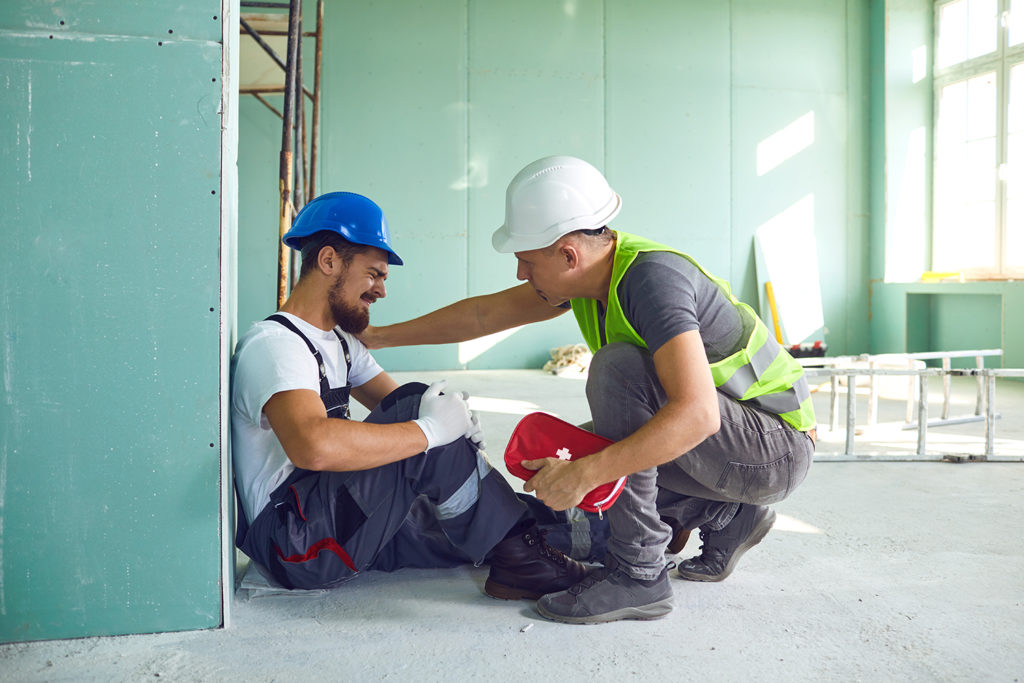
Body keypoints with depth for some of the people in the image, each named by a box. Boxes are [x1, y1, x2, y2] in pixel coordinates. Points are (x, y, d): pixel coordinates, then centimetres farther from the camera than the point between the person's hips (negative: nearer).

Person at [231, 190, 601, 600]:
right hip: (292, 542, -10)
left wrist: (454, 416, -11)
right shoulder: (274, 344, -16)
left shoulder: (338, 341, 17)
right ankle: (517, 557, -14)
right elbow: (313, 446, -36)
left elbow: (395, 405, 12)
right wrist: (429, 430, -30)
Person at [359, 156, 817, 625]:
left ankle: (638, 573, -19)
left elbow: (697, 414, -39)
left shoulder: (653, 278, -29)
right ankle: (727, 515, 11)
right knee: (556, 461, 7)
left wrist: (583, 474, -38)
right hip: (714, 437, 9)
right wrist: (376, 337, 10)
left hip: (775, 449, -8)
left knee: (617, 366, -28)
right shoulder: (594, 267, -2)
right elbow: (485, 314, 6)